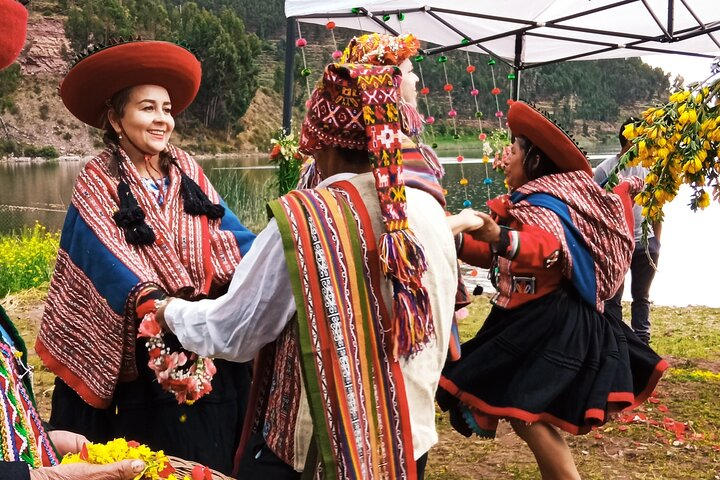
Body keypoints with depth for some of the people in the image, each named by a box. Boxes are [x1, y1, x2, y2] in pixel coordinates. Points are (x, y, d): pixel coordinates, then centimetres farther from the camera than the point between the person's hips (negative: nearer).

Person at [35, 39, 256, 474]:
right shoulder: (98, 184, -7)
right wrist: (151, 302, -37)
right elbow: (108, 256, -20)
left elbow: (227, 234, -1)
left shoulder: (188, 173, 6)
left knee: (214, 457, 14)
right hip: (146, 353, -4)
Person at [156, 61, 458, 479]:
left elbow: (232, 332, -10)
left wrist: (172, 311, 8)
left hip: (314, 444, -5)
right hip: (410, 436, 5)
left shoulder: (302, 221, -20)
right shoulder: (431, 212, -5)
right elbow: (436, 334, 7)